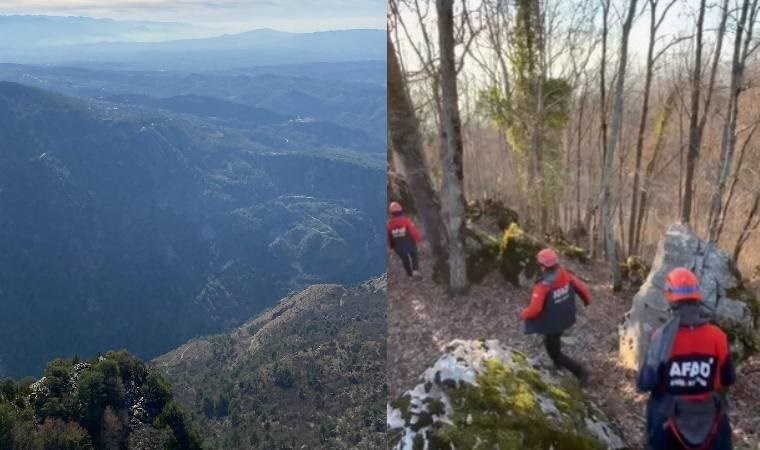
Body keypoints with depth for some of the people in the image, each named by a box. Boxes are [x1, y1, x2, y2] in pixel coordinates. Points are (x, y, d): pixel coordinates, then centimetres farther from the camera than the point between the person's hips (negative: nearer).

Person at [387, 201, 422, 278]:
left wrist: (391, 245, 16)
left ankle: (409, 273, 40)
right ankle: (415, 270, 9)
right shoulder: (406, 220, -19)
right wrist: (419, 238, 1)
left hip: (398, 247, 2)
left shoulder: (389, 223, -10)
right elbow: (414, 231, -18)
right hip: (409, 244, -2)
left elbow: (388, 236, -2)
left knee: (404, 258, 26)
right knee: (414, 256, 25)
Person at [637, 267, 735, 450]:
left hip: (669, 419, -1)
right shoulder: (717, 336, -14)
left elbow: (644, 384, -14)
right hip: (710, 418, 2)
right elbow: (729, 379, 1)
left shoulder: (663, 337, -19)